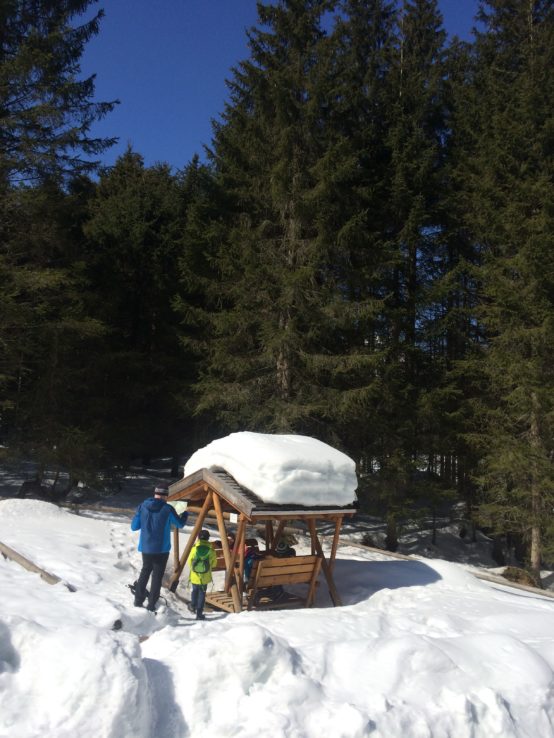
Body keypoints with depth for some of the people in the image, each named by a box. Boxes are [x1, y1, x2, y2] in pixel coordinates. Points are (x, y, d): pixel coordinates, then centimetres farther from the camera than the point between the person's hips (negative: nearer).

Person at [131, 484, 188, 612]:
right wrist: (185, 514, 24)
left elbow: (134, 527, 3)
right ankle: (151, 605, 7)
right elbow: (180, 524, 4)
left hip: (145, 547, 4)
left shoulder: (142, 506, -4)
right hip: (161, 549, -3)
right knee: (157, 576, 7)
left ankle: (138, 600, 23)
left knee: (145, 571, 22)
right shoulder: (168, 509, -12)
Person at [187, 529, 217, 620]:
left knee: (195, 590, 24)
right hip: (205, 577, 0)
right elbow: (214, 563, 0)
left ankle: (193, 606, 36)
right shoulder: (211, 550, -10)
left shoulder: (194, 548, -10)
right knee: (202, 593, 7)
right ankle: (199, 613, 5)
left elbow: (189, 561, -1)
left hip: (194, 575, 1)